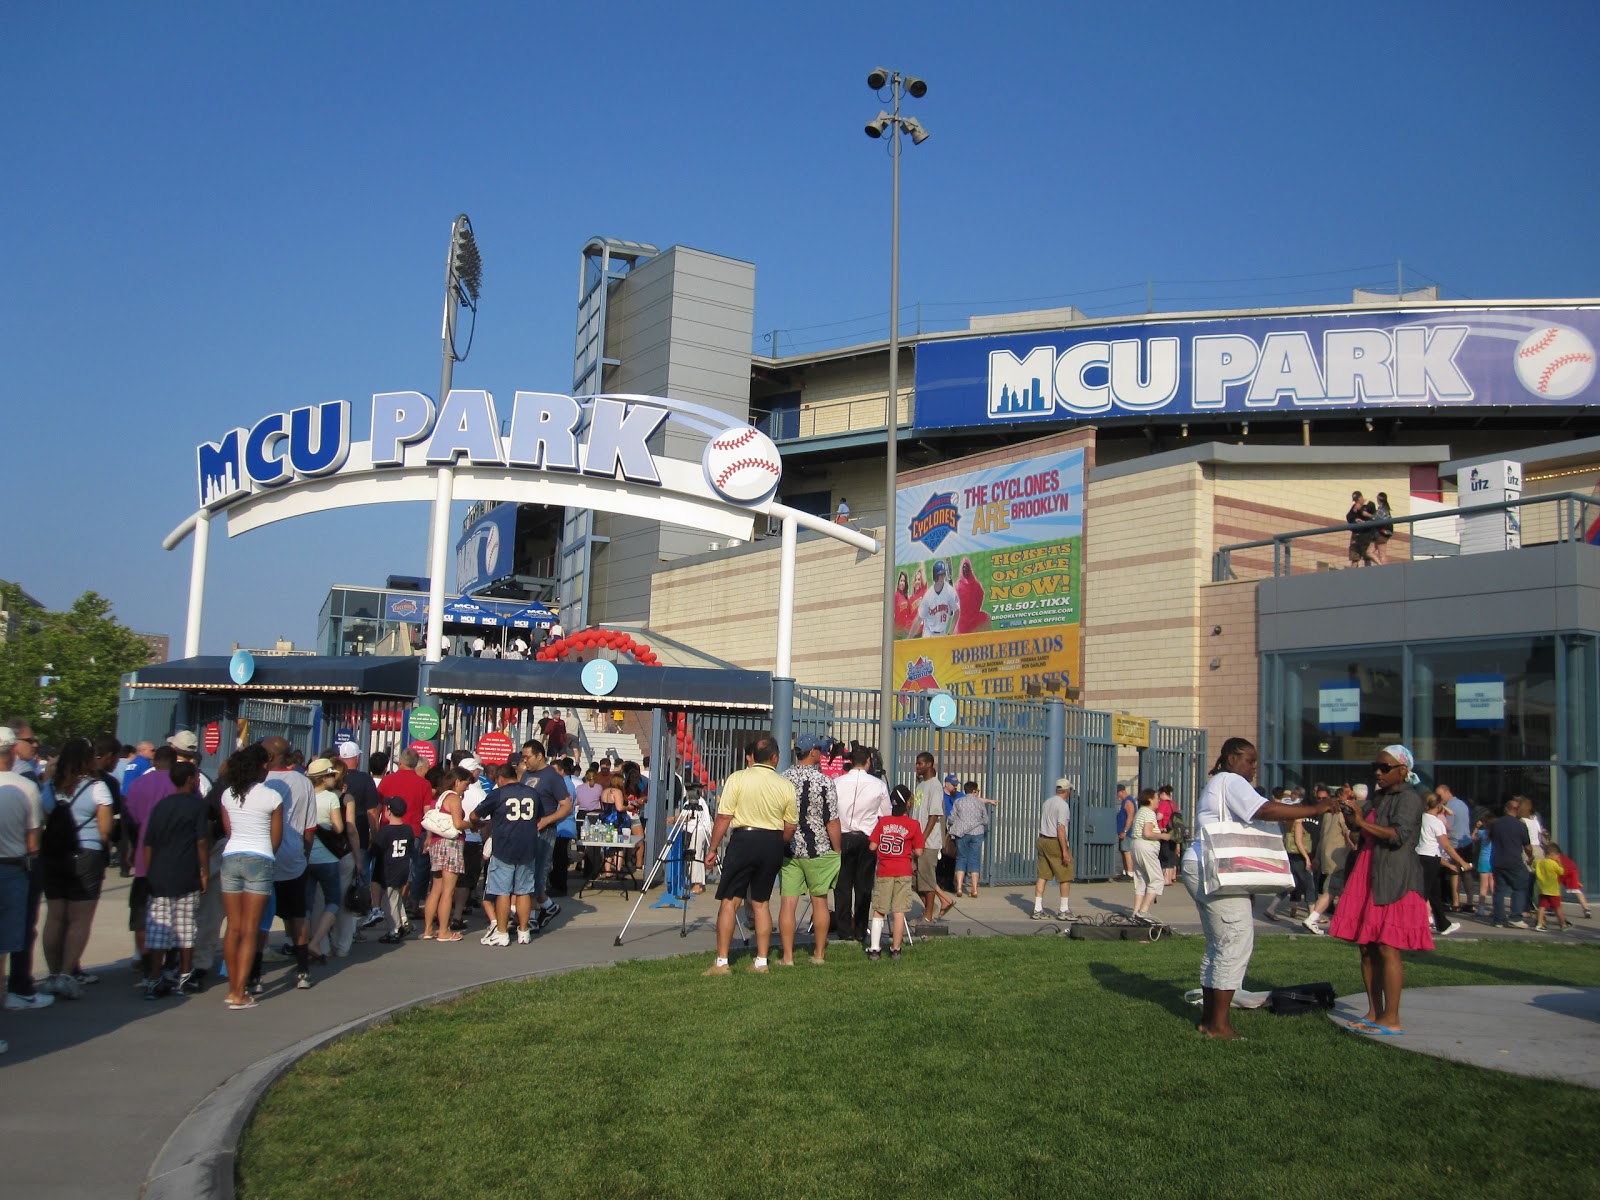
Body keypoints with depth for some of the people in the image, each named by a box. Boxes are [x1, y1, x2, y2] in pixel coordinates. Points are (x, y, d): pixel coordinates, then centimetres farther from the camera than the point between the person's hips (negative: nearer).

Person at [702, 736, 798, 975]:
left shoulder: (737, 779, -6)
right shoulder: (786, 786, 2)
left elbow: (724, 818, -8)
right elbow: (790, 828, 5)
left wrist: (712, 848, -1)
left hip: (744, 839, -3)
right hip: (773, 842, 3)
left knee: (729, 901, 2)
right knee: (761, 902, 13)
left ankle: (722, 962, 0)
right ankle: (761, 961, 15)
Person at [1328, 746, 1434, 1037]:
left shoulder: (1409, 798, -7)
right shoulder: (1376, 797, 18)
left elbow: (1399, 835, -20)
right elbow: (1356, 828, 24)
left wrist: (1362, 822, -20)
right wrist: (1349, 812, 5)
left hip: (1394, 881, -9)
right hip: (1368, 877, 9)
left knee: (1387, 948, -9)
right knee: (1367, 947, 8)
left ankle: (1391, 1019, -6)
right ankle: (1374, 1013, 14)